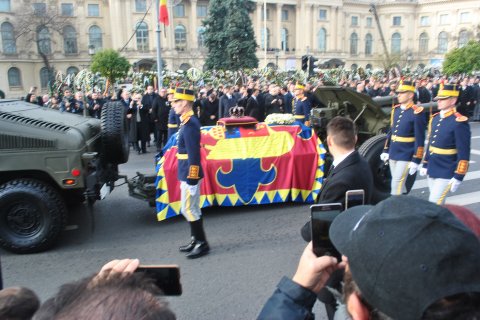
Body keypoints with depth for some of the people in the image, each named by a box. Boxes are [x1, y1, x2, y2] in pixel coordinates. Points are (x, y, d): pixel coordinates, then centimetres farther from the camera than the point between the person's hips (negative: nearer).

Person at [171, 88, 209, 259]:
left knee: (188, 210, -2)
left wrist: (192, 176, -21)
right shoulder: (188, 122, 11)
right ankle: (196, 240, 27)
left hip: (190, 174, -10)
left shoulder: (190, 124, -19)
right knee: (192, 209, 16)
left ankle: (202, 244, 9)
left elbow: (194, 153, -22)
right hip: (187, 173, 10)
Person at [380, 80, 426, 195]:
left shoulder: (417, 112, -14)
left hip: (406, 155, -7)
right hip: (393, 153, 7)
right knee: (399, 183, 18)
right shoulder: (395, 109, 8)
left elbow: (420, 139, -14)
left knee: (396, 184, -5)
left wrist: (416, 160, -15)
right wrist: (386, 150, 14)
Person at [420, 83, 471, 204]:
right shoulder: (435, 118, 8)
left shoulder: (459, 122, -15)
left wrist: (458, 177, -17)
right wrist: (425, 165, 17)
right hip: (431, 169, 7)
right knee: (438, 203, 17)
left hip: (446, 173, -7)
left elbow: (464, 154, -16)